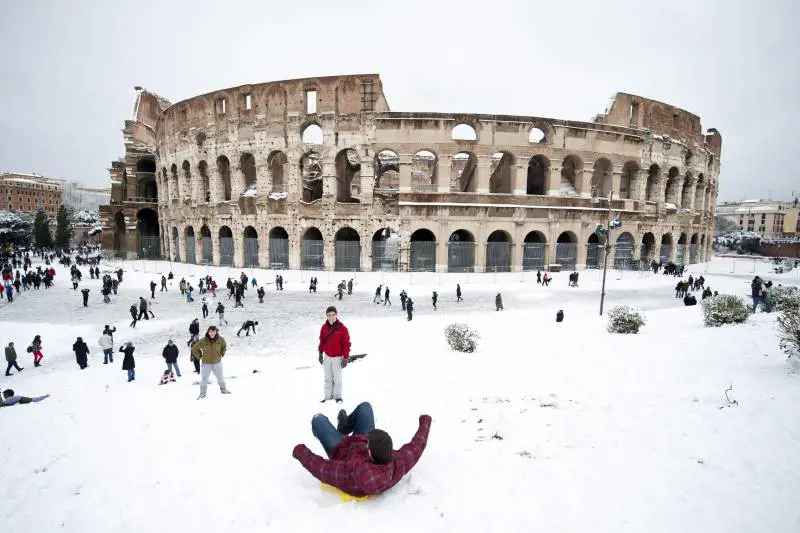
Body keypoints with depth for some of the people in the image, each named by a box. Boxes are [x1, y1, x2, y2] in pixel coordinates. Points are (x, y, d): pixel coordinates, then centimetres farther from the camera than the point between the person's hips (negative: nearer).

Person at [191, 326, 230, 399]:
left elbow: (224, 346, 11)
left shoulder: (220, 339, -12)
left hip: (217, 363, 2)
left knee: (220, 377, 15)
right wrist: (200, 356, -3)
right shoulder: (203, 341, -18)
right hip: (206, 363, -1)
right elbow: (194, 349, -3)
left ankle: (223, 389, 35)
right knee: (204, 378, 5)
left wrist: (222, 354, 5)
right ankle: (202, 393, 24)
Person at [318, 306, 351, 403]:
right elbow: (322, 341, 11)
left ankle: (337, 396, 19)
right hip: (327, 356, 4)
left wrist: (346, 358, -11)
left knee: (337, 378, 4)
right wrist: (320, 353, 11)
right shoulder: (324, 327, -1)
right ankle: (328, 396, 24)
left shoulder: (342, 328, -15)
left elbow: (346, 344, -11)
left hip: (338, 357, -4)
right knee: (327, 378, 12)